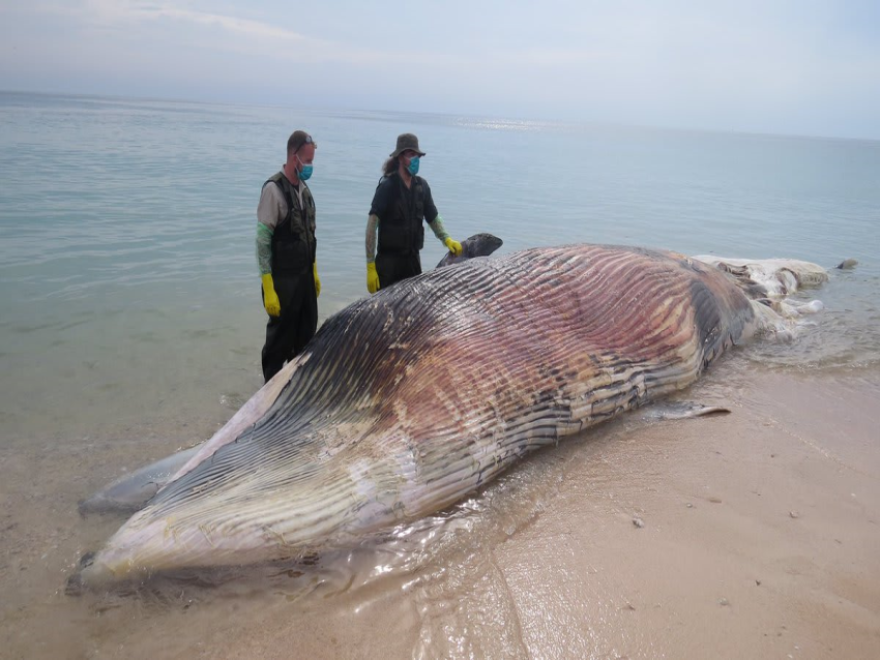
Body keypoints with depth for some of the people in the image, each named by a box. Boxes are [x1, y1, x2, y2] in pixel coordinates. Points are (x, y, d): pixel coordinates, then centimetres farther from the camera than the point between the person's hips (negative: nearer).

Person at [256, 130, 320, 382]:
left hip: (305, 275, 7)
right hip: (283, 278, -7)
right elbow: (262, 240, -18)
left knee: (306, 334, 15)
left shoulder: (304, 188, 6)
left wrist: (314, 272, 17)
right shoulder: (274, 189, -16)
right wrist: (268, 288, -20)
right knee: (280, 336, 4)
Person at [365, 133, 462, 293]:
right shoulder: (387, 186, -11)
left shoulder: (421, 186, 6)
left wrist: (446, 239, -2)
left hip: (413, 259, 5)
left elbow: (433, 218, 17)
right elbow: (372, 226, -14)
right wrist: (370, 266, -18)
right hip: (388, 260, -5)